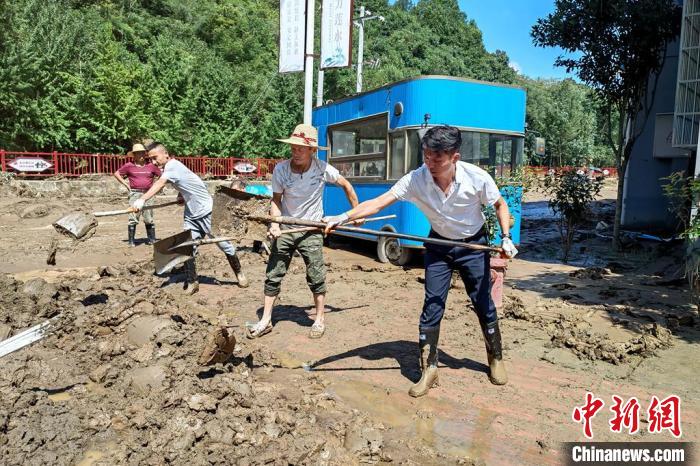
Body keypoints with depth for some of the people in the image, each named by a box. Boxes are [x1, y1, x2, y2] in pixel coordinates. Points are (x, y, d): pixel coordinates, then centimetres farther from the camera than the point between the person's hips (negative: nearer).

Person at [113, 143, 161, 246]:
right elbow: (117, 174, 12)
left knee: (149, 218, 6)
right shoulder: (129, 166, 2)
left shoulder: (151, 165, 4)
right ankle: (131, 241, 2)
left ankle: (151, 239, 14)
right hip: (135, 193, -1)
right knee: (133, 218, -3)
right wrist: (126, 184, 4)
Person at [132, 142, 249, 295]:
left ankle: (239, 272, 24)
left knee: (224, 245, 5)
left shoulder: (173, 165, -21)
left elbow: (159, 183, -39)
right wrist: (181, 195, -1)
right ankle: (192, 283, 9)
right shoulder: (169, 168, 4)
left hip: (207, 212, -7)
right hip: (191, 215, 8)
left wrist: (142, 199, -51)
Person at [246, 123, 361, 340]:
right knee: (273, 275, 4)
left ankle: (319, 320, 20)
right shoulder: (280, 169, -12)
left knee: (316, 277, 2)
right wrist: (275, 222, -18)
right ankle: (266, 320, 17)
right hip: (285, 229, 2)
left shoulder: (322, 169, -13)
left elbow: (346, 185, 3)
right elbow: (276, 199, -1)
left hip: (311, 231, -1)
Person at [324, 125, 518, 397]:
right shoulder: (416, 180, -24)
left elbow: (500, 204, -5)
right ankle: (429, 369, 12)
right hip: (439, 246, 1)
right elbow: (377, 203, -29)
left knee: (484, 305, 8)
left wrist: (506, 237, -16)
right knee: (432, 306, -2)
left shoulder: (477, 178, -25)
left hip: (474, 245, -1)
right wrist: (343, 217, -42)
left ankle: (496, 359, 33)